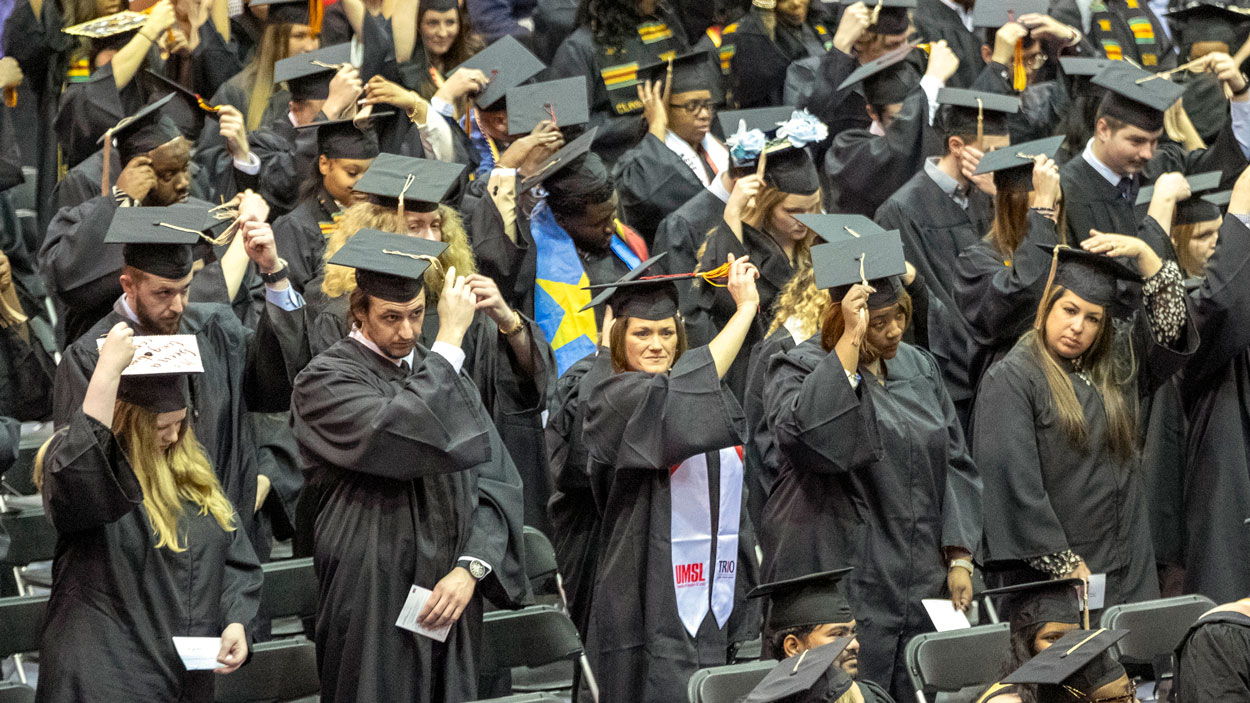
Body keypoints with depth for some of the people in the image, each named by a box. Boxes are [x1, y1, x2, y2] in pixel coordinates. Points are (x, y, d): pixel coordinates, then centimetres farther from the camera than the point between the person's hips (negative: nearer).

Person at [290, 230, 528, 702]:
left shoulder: (439, 373, 12)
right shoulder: (326, 380, -6)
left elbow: (494, 479, 4)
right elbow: (399, 434, -24)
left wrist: (469, 569, -11)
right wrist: (450, 340, -17)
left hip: (450, 593, 5)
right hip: (376, 602, -5)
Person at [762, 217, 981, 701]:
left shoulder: (919, 368, 12)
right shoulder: (800, 369, -5)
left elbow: (953, 464, 14)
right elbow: (811, 438, -27)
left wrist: (959, 558, 5)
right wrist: (852, 342, -25)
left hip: (920, 584, 6)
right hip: (841, 583, -6)